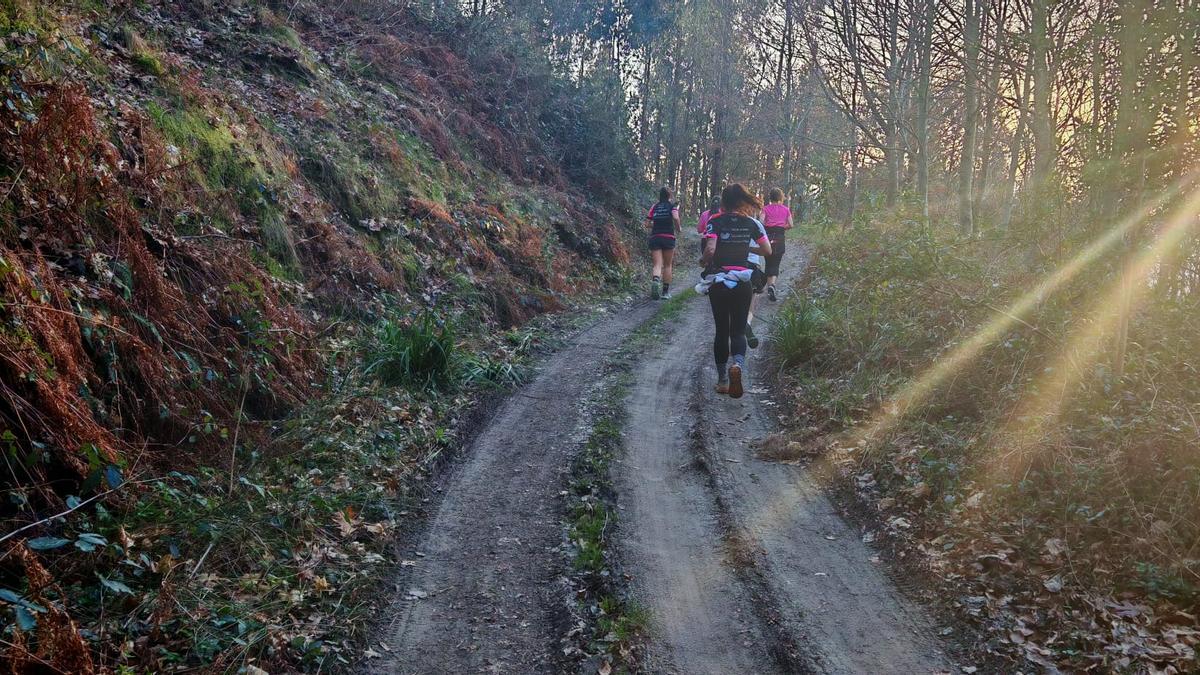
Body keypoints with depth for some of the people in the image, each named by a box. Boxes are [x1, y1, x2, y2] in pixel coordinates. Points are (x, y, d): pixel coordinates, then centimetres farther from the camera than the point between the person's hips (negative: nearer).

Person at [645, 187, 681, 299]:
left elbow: (647, 224, 7)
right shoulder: (673, 206, 2)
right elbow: (675, 218, -18)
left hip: (654, 238, 2)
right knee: (668, 265, 11)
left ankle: (656, 280, -34)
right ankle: (665, 292, 13)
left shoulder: (654, 207, 11)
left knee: (657, 264, -2)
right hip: (668, 237, -2)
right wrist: (679, 228, -1)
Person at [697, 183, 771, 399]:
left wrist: (704, 261, 1)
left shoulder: (716, 222, -5)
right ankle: (737, 364, -26)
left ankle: (722, 380, 15)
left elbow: (710, 250, -19)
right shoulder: (752, 223, 2)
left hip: (718, 282, -1)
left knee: (721, 330, 11)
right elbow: (768, 251, 5)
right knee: (738, 330, 6)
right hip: (744, 282, 1)